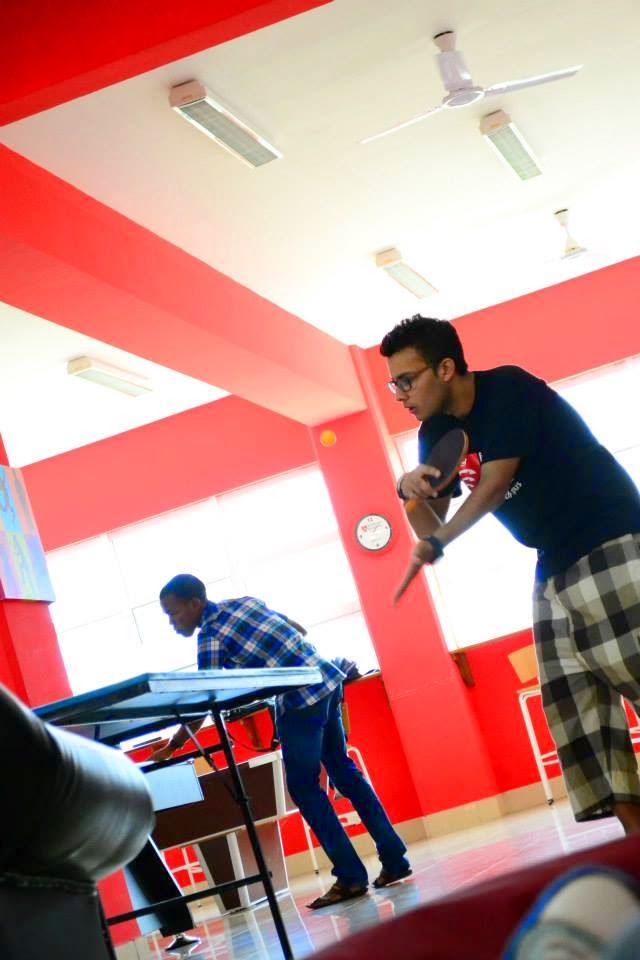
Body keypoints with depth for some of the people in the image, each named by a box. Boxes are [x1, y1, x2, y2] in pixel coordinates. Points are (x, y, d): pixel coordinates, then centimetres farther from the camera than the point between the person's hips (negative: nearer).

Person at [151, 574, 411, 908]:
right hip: (327, 682, 9)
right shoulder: (244, 602, 12)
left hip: (301, 701, -9)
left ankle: (351, 877, 0)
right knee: (343, 771, 15)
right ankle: (394, 858, 18)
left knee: (304, 789, 0)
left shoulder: (210, 637, -10)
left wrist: (171, 746, -1)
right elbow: (299, 629, 20)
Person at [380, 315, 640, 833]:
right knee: (571, 702, 1)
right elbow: (432, 531, 10)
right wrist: (412, 493, -11)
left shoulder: (509, 389, -14)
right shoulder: (435, 434, 8)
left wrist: (437, 544, -9)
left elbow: (493, 487, -17)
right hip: (556, 567, 8)